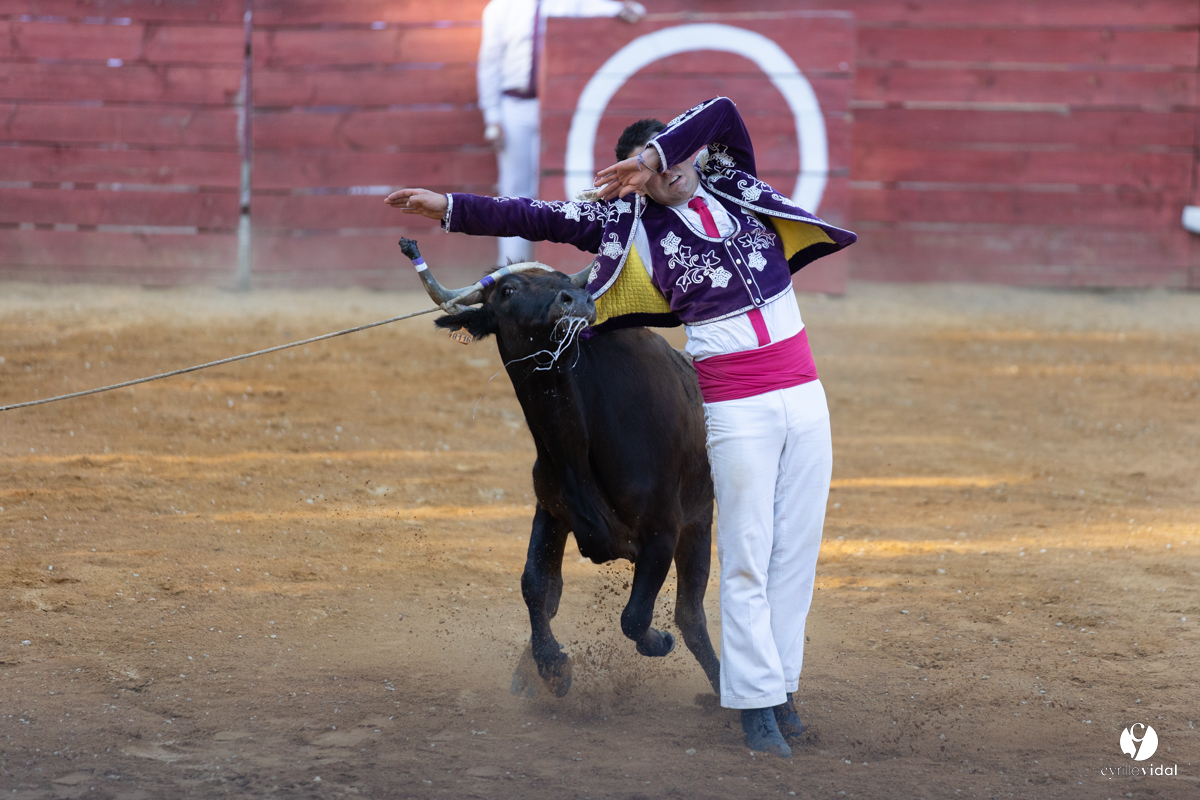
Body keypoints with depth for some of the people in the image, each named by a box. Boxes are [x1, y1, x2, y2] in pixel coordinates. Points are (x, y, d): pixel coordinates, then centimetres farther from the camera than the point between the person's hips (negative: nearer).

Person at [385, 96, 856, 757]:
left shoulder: (732, 186, 10)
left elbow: (722, 112, -5)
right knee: (746, 558, -4)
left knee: (797, 549, 4)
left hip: (803, 396, 3)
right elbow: (545, 219, 2)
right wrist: (451, 208, -2)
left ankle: (781, 685, 11)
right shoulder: (633, 224, 4)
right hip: (737, 408, -3)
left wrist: (657, 152, -11)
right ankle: (756, 701, 1)